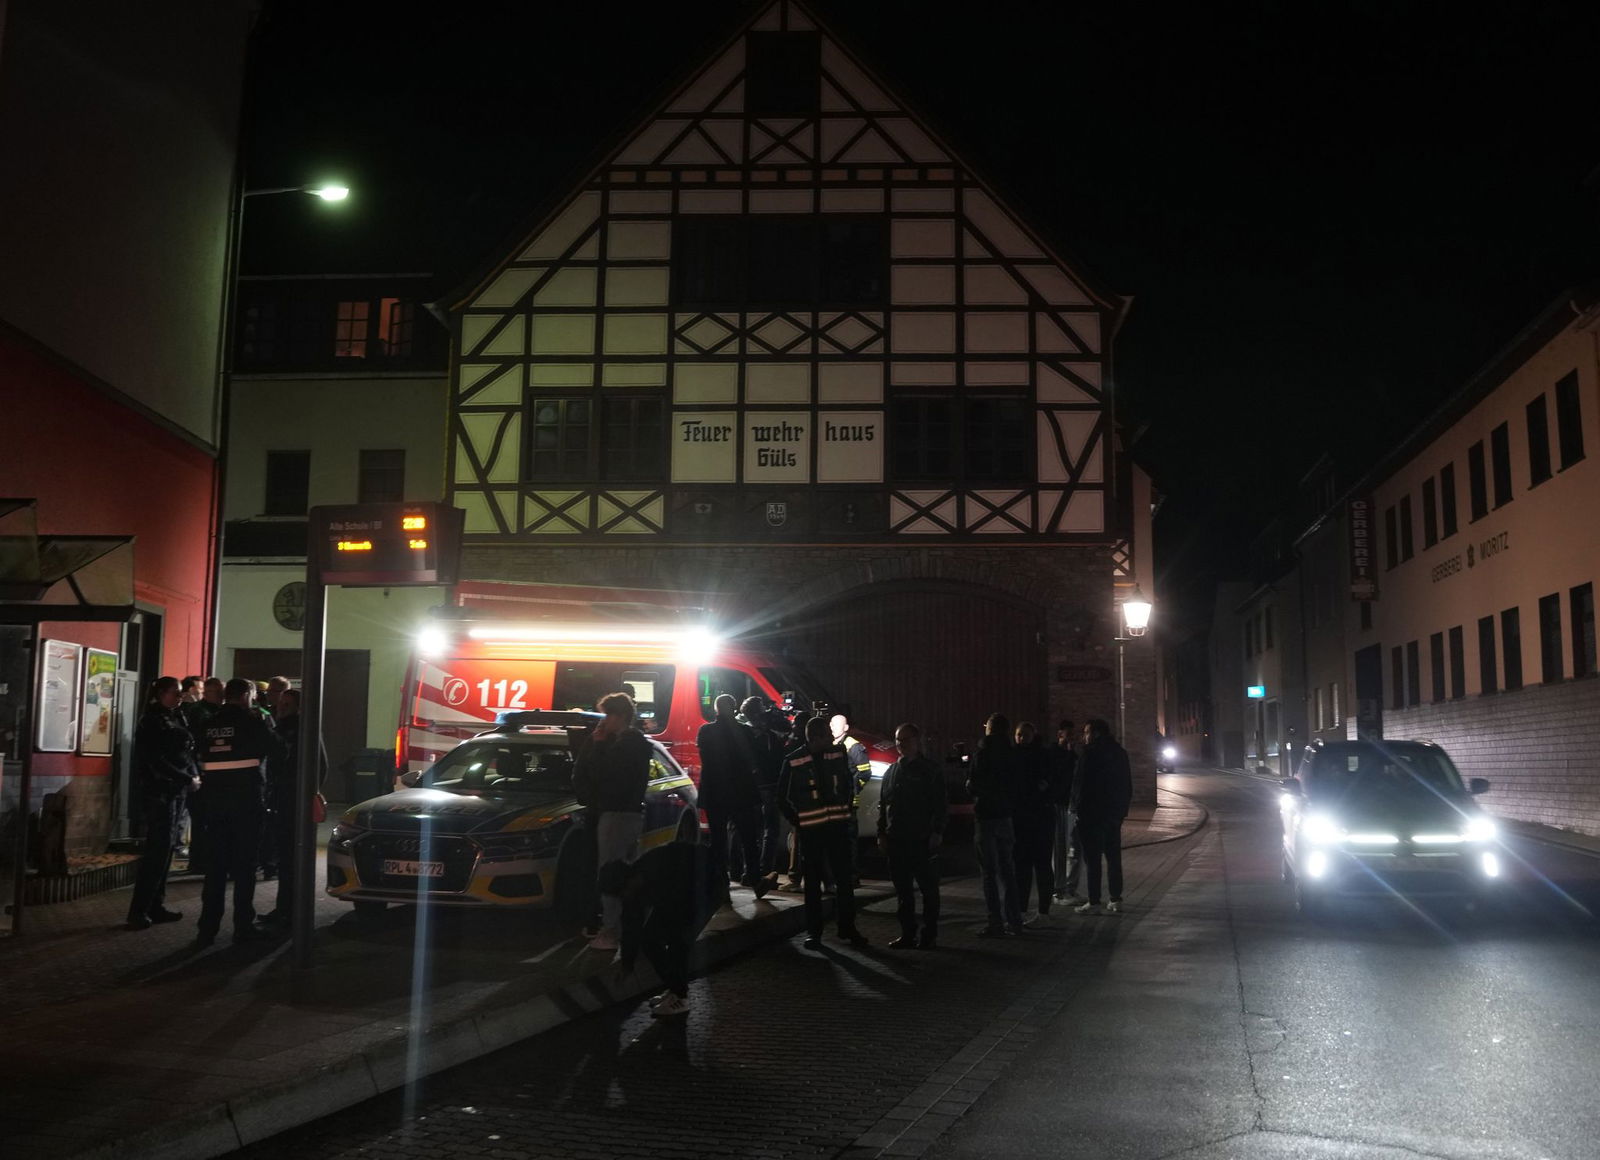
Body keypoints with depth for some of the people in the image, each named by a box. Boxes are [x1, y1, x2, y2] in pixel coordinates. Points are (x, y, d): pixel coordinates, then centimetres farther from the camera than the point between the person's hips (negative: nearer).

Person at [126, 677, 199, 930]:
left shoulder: (175, 718, 14)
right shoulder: (152, 721, -10)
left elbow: (186, 752, 14)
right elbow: (157, 762, -17)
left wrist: (192, 777, -3)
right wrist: (188, 779, -16)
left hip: (176, 791, 8)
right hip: (158, 791, -8)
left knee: (165, 848, 10)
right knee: (158, 848, -8)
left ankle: (156, 906, 16)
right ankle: (139, 911, -4)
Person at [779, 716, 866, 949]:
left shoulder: (838, 753, 1)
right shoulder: (794, 761, -8)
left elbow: (848, 781, 17)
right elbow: (783, 797, 2)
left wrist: (845, 809, 10)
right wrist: (796, 822, 0)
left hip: (837, 825, 3)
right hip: (810, 829, -3)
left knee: (844, 878, 5)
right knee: (813, 882, 6)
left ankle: (847, 927, 17)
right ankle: (813, 931, 15)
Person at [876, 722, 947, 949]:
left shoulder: (930, 769, -1)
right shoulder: (892, 771, 15)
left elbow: (940, 803, -4)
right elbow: (882, 805, 18)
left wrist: (937, 832, -11)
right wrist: (882, 833, 12)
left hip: (922, 839, -5)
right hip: (896, 839, 5)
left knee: (928, 888, 0)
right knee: (903, 889, 8)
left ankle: (929, 934, 6)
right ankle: (907, 934, 15)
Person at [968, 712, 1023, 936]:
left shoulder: (983, 754, -13)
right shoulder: (1009, 754, 7)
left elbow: (976, 787, -14)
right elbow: (1015, 786, 12)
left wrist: (969, 785, 5)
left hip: (987, 818, -6)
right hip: (1006, 816, 6)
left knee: (990, 872, -3)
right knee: (1007, 870, 14)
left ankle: (995, 922, -3)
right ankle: (1013, 920, 18)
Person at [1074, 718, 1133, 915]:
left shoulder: (1092, 753, -13)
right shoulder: (1120, 752, 12)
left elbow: (1081, 783, -15)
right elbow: (1128, 785, 16)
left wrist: (1078, 805, -7)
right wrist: (1123, 807, 19)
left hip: (1093, 813, -8)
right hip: (1115, 812, 8)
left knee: (1092, 858, -4)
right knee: (1113, 856, 12)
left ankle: (1094, 902, -4)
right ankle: (1115, 899, 15)